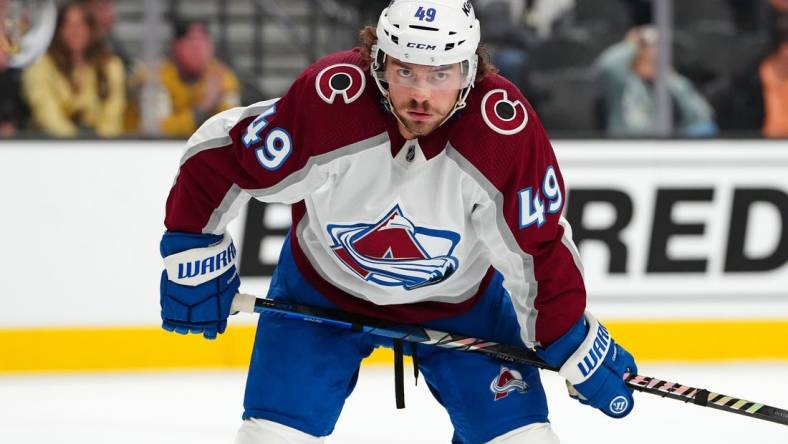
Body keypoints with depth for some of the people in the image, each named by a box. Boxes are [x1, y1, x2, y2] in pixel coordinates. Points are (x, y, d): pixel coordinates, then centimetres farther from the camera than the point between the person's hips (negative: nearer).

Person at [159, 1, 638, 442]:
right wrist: (194, 258, -15)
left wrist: (576, 345, -14)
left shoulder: (507, 127, -30)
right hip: (322, 290, 0)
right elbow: (218, 155, -20)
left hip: (461, 301, 1)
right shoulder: (326, 100, -33)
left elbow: (539, 246, -18)